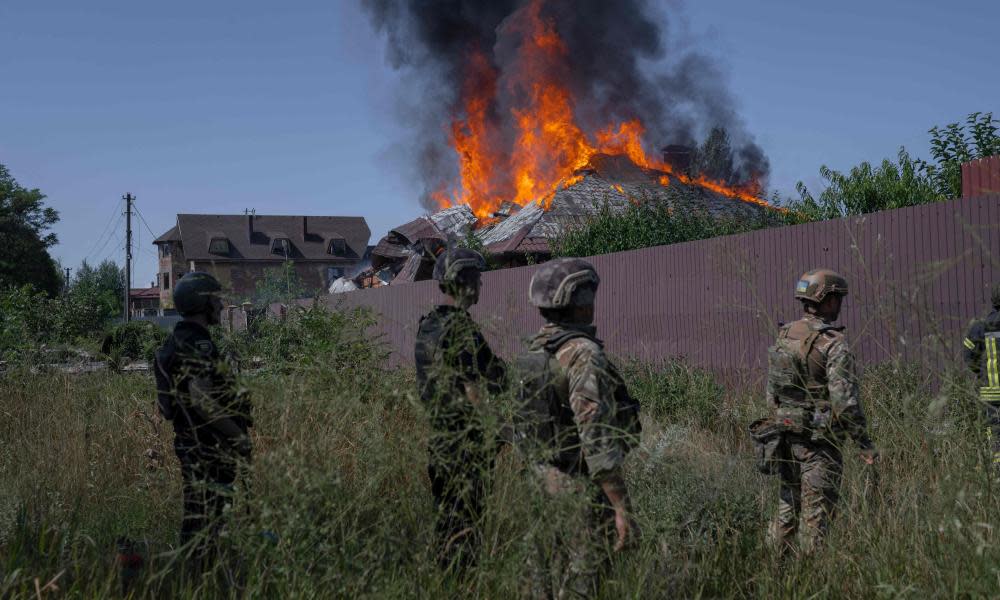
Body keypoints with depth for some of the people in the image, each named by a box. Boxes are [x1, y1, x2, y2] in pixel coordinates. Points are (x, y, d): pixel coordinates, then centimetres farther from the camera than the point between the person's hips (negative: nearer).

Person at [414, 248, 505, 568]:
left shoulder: (427, 325, 11)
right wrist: (485, 438, -13)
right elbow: (474, 389, -17)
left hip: (436, 430, 9)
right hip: (463, 434, -9)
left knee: (446, 516, 16)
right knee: (464, 519, -4)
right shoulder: (462, 327, -16)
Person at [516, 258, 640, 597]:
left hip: (543, 487, 8)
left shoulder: (533, 352, 7)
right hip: (582, 494, -8)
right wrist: (623, 508, -23)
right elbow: (598, 440, -25)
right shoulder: (584, 356, -19)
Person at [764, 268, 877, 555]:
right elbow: (844, 399, -20)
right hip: (819, 440, -7)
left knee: (787, 506, 16)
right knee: (816, 512, 1)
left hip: (786, 434, 7)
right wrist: (864, 442, -14)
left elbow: (771, 392, 12)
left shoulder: (783, 336, 7)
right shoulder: (833, 343, -14)